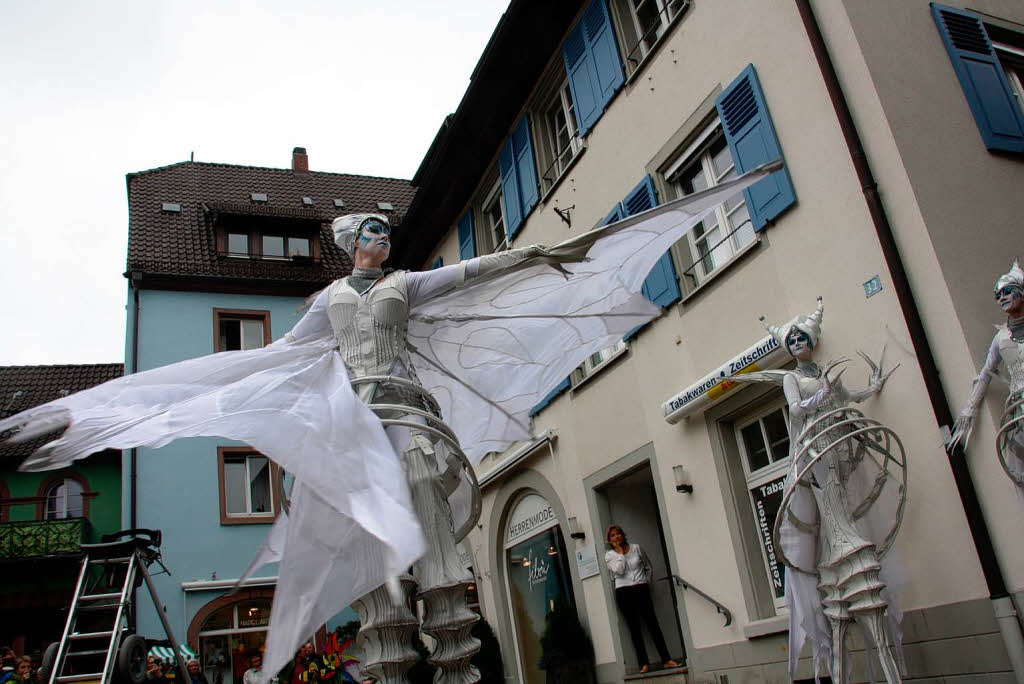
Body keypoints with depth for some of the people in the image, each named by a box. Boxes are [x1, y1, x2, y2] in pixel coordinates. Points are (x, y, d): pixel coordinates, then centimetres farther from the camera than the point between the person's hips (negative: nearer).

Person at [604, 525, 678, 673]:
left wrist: (647, 580, 8)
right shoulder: (609, 555, 1)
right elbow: (619, 570, -16)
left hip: (642, 589, 1)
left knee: (652, 623, -1)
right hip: (624, 593, -1)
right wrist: (620, 552, -11)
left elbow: (648, 567, 18)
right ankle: (644, 664, 4)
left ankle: (667, 659, 2)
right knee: (634, 627, 1)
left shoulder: (636, 548, 6)